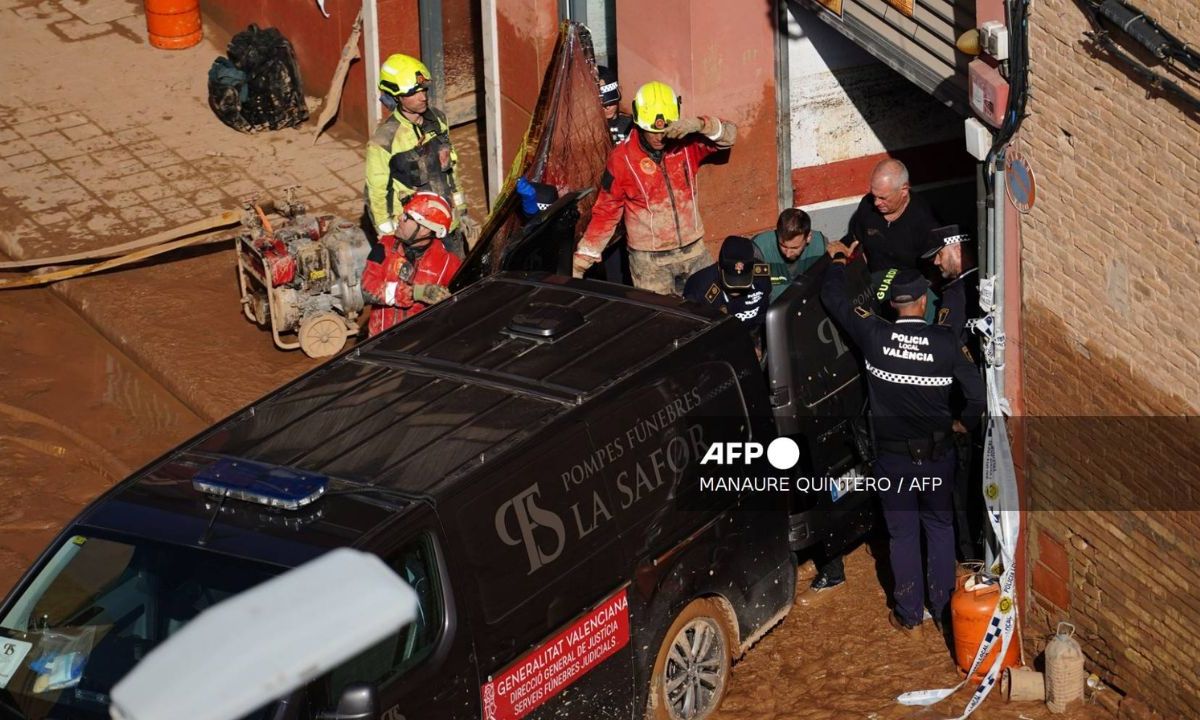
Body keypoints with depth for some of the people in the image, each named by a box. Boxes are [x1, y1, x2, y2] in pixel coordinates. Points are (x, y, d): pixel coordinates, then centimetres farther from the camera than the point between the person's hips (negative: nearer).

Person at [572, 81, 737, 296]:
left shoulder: (686, 144, -4)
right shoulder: (621, 158, -10)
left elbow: (728, 134, -12)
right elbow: (605, 213, -4)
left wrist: (700, 125, -33)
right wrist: (581, 262, -6)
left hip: (693, 251, 3)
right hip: (649, 260, -3)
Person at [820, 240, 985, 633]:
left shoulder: (874, 336, -14)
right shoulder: (945, 342, -15)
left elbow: (834, 299, -1)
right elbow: (977, 393, -14)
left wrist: (837, 260, 16)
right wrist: (963, 422, 7)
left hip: (893, 457, 0)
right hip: (937, 454, 0)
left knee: (902, 533, 14)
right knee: (940, 528, 19)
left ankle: (909, 613, 23)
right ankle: (943, 607, 25)